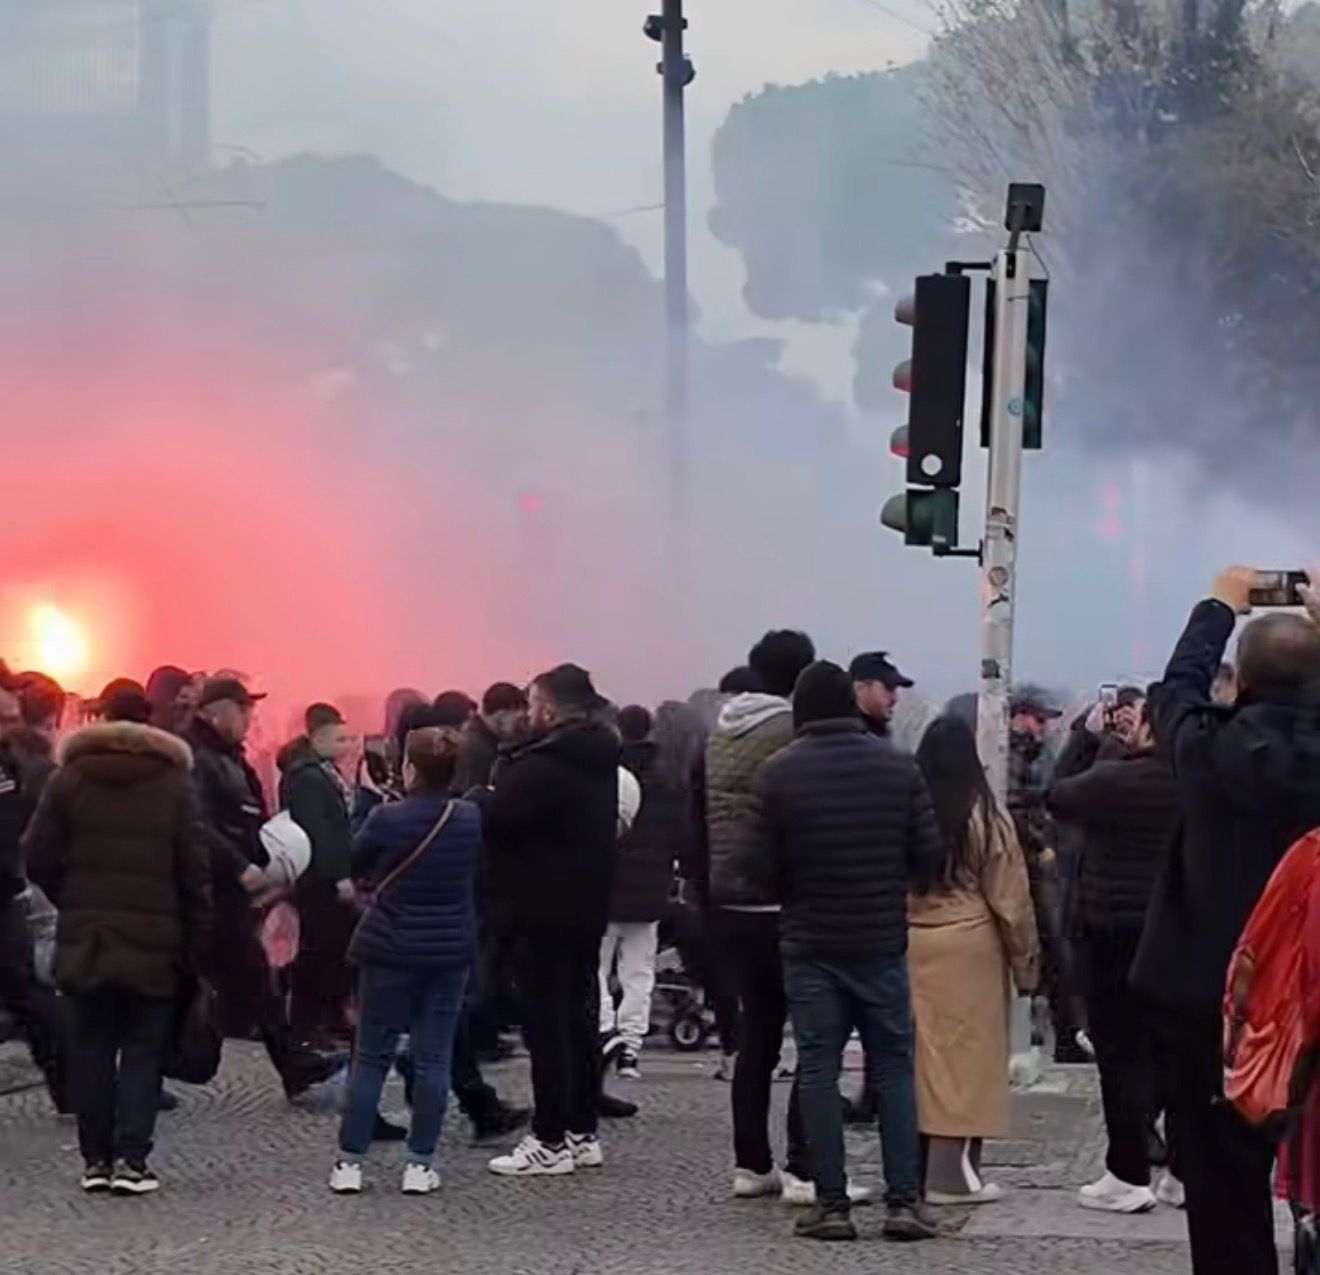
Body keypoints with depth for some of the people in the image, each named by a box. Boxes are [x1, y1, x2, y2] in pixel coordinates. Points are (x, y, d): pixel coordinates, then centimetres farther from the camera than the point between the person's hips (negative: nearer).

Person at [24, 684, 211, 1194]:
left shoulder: (68, 779, 1)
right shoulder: (174, 784, -2)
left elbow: (39, 858, -2)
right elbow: (194, 872, -3)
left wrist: (73, 904, 13)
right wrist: (195, 945, 2)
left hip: (85, 939, 1)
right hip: (153, 941, -1)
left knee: (92, 1047, 9)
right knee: (143, 1048, 4)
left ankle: (96, 1158, 9)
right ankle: (131, 1158, -6)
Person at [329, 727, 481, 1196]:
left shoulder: (388, 819, -16)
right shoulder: (470, 820, -4)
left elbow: (354, 863, 0)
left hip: (390, 949, -2)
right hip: (450, 950, 2)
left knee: (371, 1056, 6)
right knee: (433, 1058, 6)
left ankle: (350, 1161, 6)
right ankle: (420, 1164, 5)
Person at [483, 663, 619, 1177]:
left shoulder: (543, 765, -19)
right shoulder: (600, 762, 10)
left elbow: (496, 817, -23)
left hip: (544, 908, -9)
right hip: (590, 905, 9)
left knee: (545, 1022, -5)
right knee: (580, 1016, 15)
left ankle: (550, 1141, -4)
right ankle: (583, 1131, 20)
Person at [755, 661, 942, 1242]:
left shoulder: (779, 773, -8)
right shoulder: (898, 767, -3)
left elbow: (758, 867, -9)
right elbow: (928, 855, -2)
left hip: (810, 945, -1)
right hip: (882, 942, 1)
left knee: (818, 1069, 4)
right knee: (893, 1067, 7)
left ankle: (831, 1203, 1)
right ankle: (904, 1200, 2)